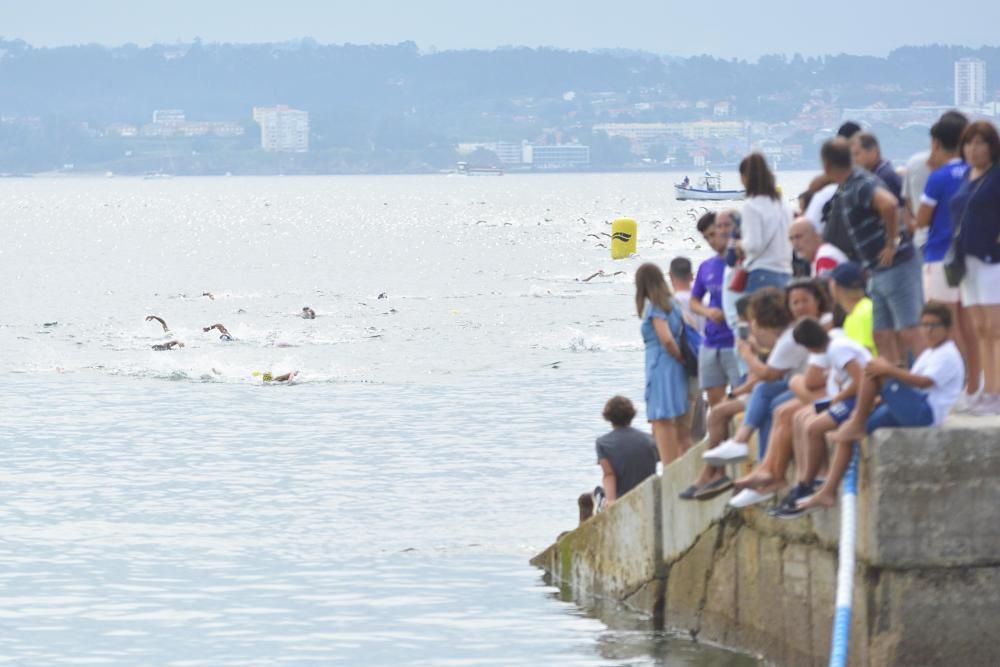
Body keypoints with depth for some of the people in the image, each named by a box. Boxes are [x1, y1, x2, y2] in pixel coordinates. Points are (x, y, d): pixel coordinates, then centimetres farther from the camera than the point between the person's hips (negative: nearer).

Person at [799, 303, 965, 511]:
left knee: (875, 370, -23)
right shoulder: (928, 354, 23)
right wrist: (877, 401, 14)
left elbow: (925, 382, -25)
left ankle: (857, 426, -13)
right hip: (910, 410, 10)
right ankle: (828, 492, 1)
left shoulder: (948, 356, -8)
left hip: (925, 412, -10)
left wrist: (890, 370, -29)